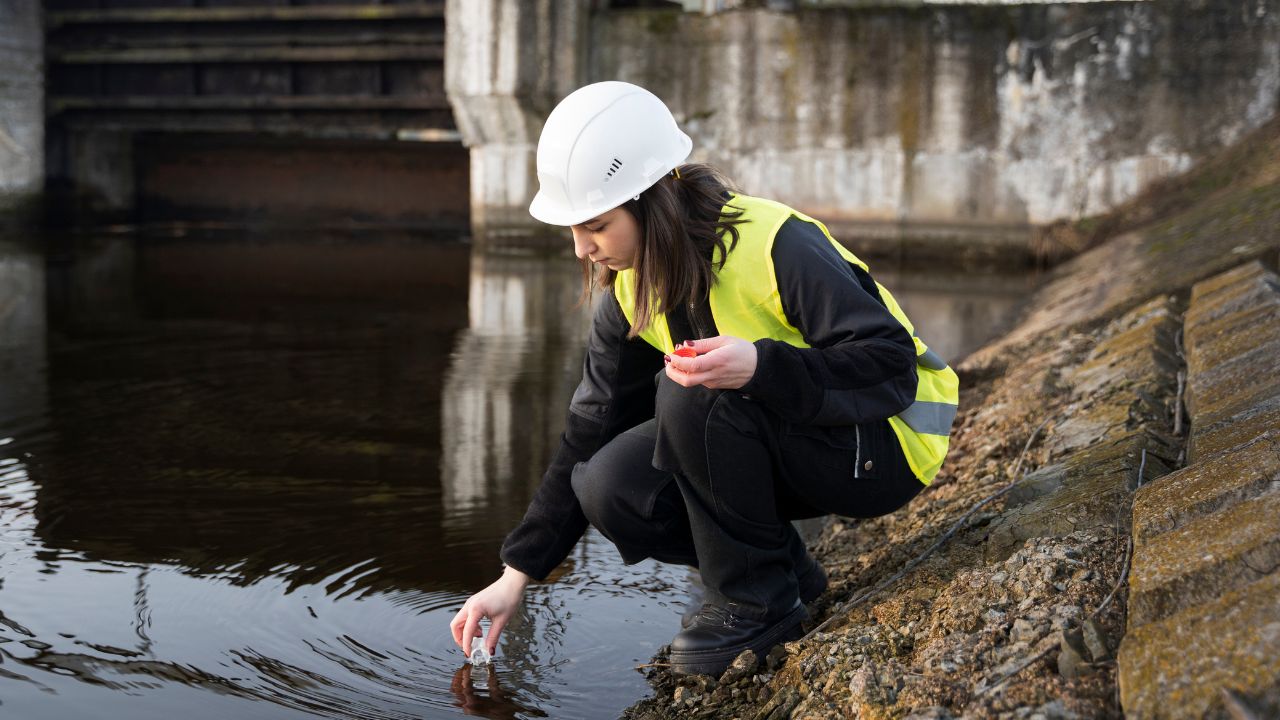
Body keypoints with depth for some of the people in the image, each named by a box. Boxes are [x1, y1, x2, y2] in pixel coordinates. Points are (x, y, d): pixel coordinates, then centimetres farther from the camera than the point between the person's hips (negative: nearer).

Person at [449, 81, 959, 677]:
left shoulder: (775, 245, -26)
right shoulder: (630, 291, -4)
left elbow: (892, 366, -28)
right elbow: (590, 434, 1)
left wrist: (758, 365, -45)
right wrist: (515, 577, -1)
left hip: (881, 448, -7)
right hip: (775, 443, 7)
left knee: (694, 394, -31)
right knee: (608, 489, -15)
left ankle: (758, 600, -14)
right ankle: (784, 568, 3)